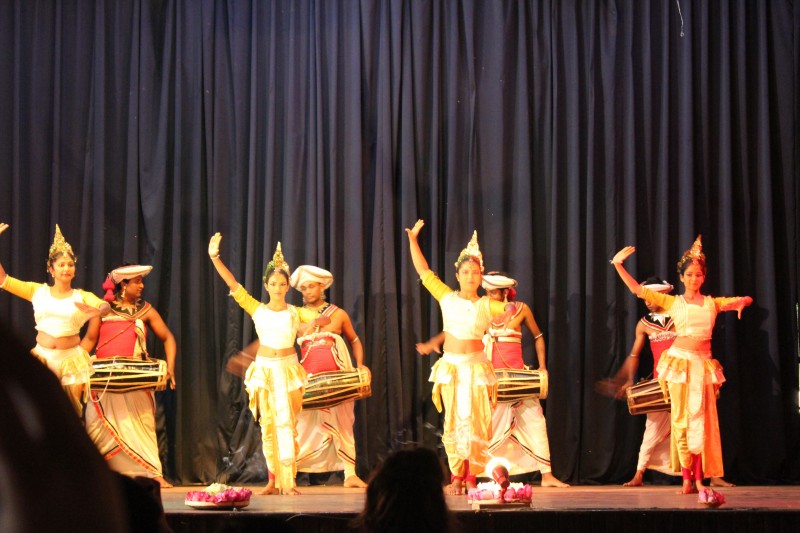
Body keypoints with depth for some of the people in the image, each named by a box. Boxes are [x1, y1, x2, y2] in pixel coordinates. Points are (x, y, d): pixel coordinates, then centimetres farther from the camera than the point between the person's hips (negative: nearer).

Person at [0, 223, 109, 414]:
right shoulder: (37, 291, 3)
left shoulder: (82, 296, -1)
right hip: (42, 356, 1)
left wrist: (97, 311, -44)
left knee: (72, 410, 6)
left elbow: (105, 306, -19)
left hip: (72, 359, -1)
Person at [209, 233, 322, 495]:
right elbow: (233, 285, -6)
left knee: (287, 424, -5)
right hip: (264, 369, 1)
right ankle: (273, 481, 9)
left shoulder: (295, 313, 2)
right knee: (268, 425, 2)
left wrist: (315, 323, -29)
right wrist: (215, 258, -15)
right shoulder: (257, 310, 1)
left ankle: (288, 482, -3)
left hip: (288, 369, -1)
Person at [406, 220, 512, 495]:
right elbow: (423, 271, 7)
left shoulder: (486, 305, 3)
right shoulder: (447, 297, 5)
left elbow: (509, 308, -5)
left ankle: (472, 478, 2)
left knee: (475, 422, -3)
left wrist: (511, 308, -29)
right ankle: (456, 478, 6)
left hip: (476, 368, -1)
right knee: (453, 422, 1)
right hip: (450, 366, 1)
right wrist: (413, 239, 4)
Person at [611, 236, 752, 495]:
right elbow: (637, 290, 3)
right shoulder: (672, 302, 7)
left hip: (703, 363, 1)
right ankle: (687, 478, 1)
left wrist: (741, 302, -9)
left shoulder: (713, 303, 11)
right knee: (681, 418, -3)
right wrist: (618, 265, -6)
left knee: (701, 419, -1)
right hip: (679, 360, -1)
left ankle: (699, 478, 0)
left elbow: (745, 299, 15)